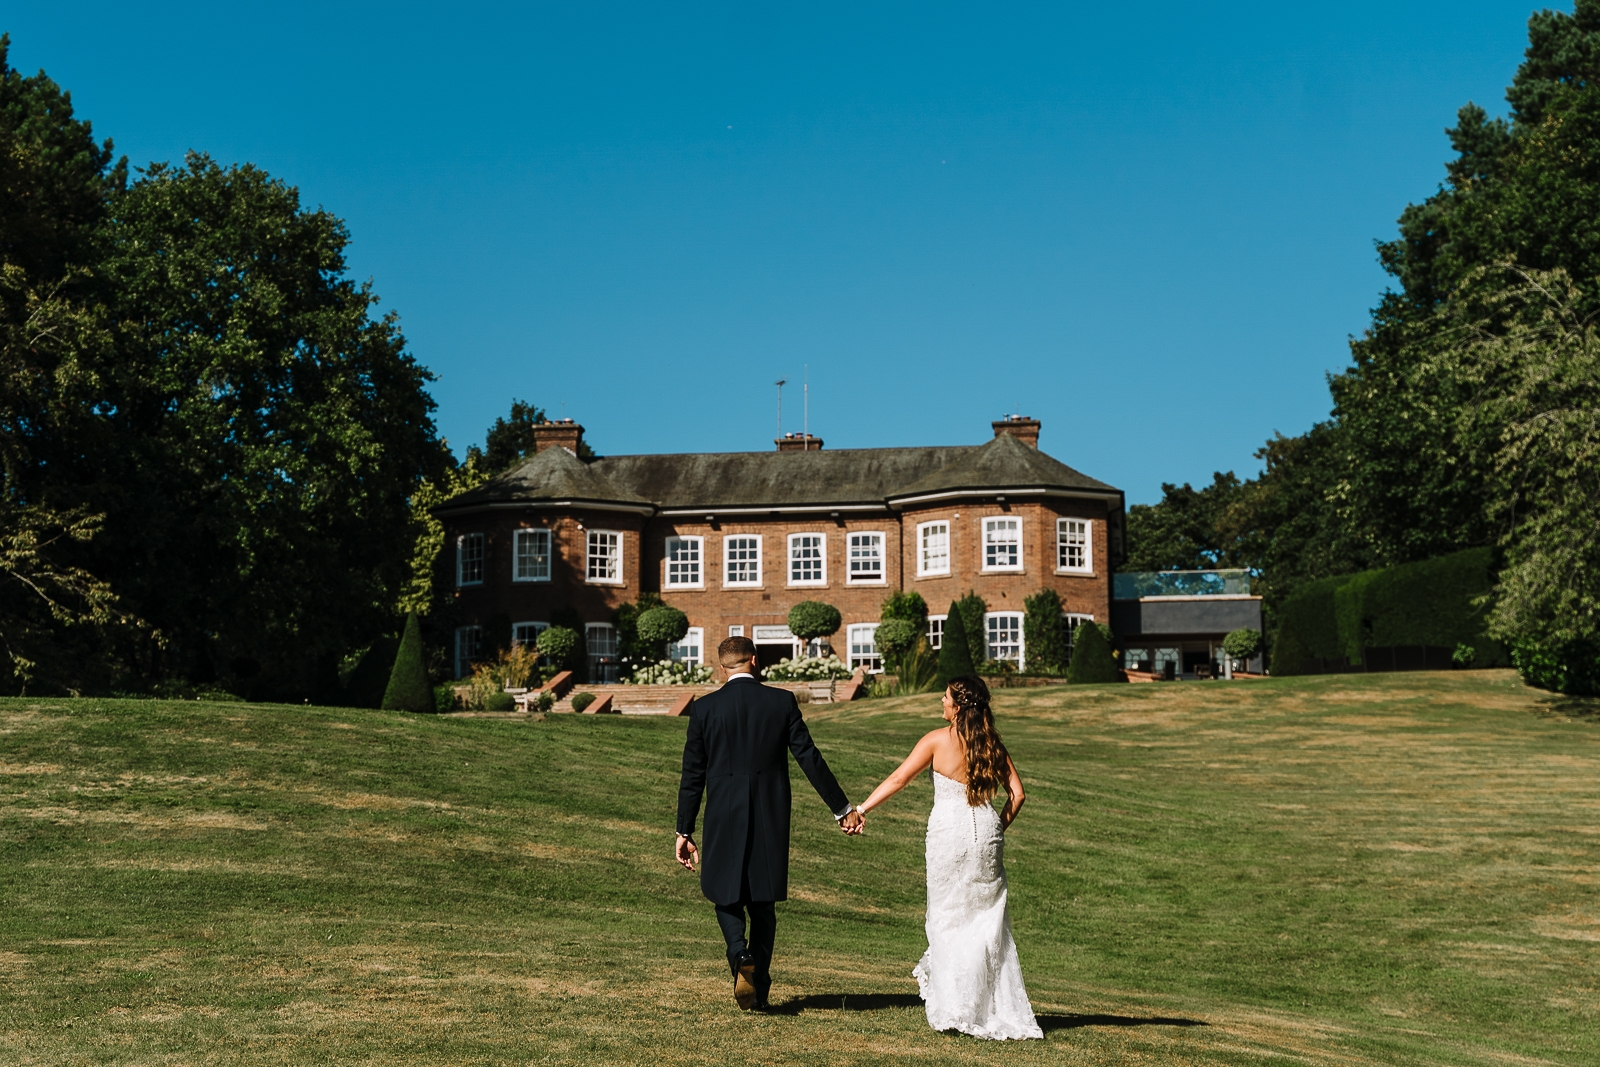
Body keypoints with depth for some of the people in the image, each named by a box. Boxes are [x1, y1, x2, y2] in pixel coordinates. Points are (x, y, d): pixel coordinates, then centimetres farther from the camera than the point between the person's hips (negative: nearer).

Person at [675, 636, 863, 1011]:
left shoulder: (704, 708, -3)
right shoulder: (782, 701, -2)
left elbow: (693, 775, 0)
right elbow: (810, 759, -3)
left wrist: (685, 831, 7)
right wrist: (842, 809, 4)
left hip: (724, 817, -1)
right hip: (771, 817, 1)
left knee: (725, 894, 14)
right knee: (763, 902, 13)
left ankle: (741, 955, -13)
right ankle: (758, 990, 16)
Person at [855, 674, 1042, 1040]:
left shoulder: (938, 741, -7)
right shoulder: (992, 743, 4)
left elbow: (898, 779, -8)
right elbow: (1017, 793, 1)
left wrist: (861, 809, -4)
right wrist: (997, 829, 11)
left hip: (948, 831, -3)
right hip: (986, 830, 4)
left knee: (948, 917, 8)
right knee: (987, 921, 12)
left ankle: (954, 1010, 10)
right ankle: (998, 1008, 14)